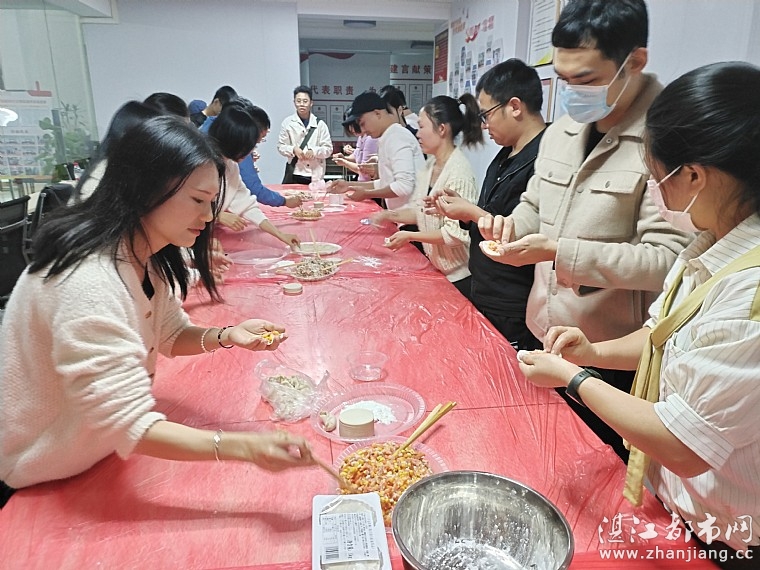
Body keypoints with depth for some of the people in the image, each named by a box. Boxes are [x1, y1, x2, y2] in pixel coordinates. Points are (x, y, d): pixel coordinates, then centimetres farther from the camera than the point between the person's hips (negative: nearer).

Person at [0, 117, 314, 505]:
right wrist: (246, 447, -39)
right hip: (45, 483, -7)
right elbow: (128, 426, -33)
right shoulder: (89, 282, -34)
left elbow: (171, 335, 4)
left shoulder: (147, 258, -6)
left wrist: (225, 336, -16)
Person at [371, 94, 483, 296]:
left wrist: (410, 236, -18)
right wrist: (390, 215, -1)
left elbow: (456, 233, -25)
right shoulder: (431, 164, 4)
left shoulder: (459, 171, -23)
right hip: (434, 268, 8)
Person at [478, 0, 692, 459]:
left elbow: (667, 259, -23)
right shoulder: (561, 132, 5)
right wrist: (511, 226, -5)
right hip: (544, 336, 7)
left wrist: (559, 252, -27)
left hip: (611, 362, -6)